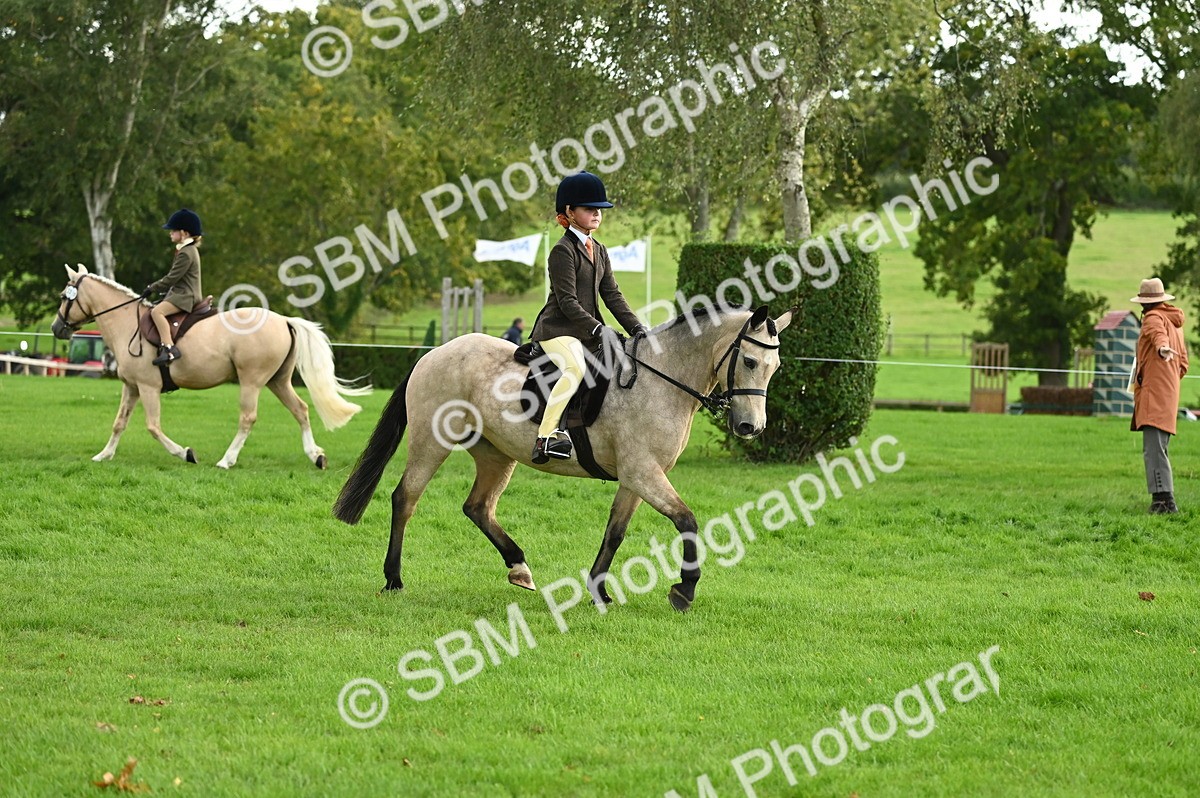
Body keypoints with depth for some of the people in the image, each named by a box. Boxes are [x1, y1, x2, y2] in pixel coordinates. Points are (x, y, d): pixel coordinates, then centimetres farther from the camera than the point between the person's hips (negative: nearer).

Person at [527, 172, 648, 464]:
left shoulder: (599, 251, 18)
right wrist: (598, 329, -25)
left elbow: (612, 296, 15)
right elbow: (567, 302, -16)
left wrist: (636, 328, 3)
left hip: (588, 330, 9)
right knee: (576, 367, -35)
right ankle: (546, 437, -40)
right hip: (558, 329, -9)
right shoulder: (563, 250, -9)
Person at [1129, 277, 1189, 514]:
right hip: (1170, 394, 9)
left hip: (1153, 395, -9)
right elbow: (1182, 364, 27)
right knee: (1157, 448, 13)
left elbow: (1158, 333, -32)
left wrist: (1162, 347, -51)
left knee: (1153, 448, -17)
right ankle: (1166, 499, 11)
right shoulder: (1175, 322, 22)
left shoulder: (1154, 318, -5)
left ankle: (1163, 497, -28)